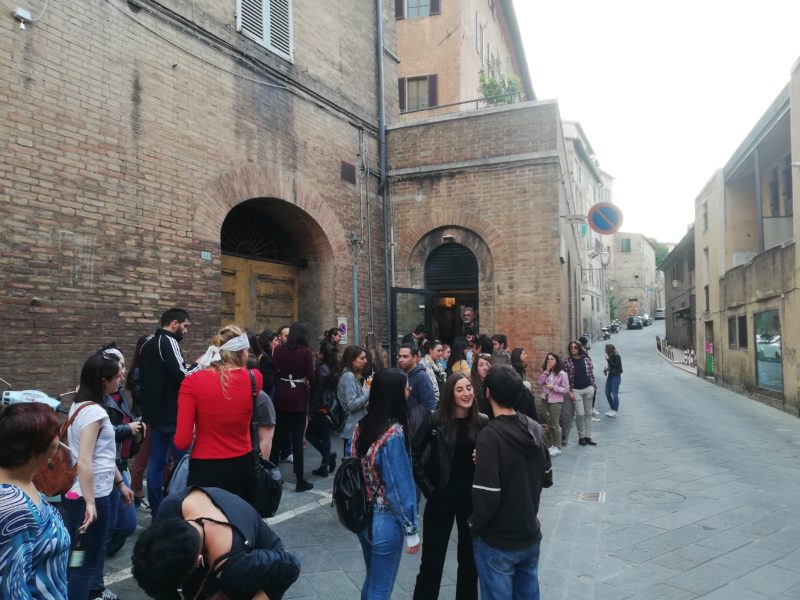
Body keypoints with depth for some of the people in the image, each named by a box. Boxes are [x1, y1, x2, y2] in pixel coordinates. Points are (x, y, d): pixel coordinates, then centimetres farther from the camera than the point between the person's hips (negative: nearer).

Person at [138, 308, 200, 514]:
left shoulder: (147, 344, 13)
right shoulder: (169, 342, -15)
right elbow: (181, 376, -25)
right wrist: (198, 365, -8)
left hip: (154, 412, 9)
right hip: (172, 414, -9)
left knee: (156, 462, 11)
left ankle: (156, 510, 17)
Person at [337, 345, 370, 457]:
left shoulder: (352, 376, 15)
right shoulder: (348, 376, -15)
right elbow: (352, 405, -20)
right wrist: (369, 392, -19)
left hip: (354, 429, 10)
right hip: (353, 430, -10)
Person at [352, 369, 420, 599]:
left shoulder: (361, 426, -3)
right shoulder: (394, 433, -25)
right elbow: (402, 486, -20)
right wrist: (412, 531, -11)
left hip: (363, 517, 7)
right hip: (385, 522, -7)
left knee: (371, 580, 25)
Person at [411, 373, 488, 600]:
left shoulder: (483, 422, -5)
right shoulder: (435, 420, -11)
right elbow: (413, 456, -5)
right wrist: (427, 487, -7)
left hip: (473, 498, 2)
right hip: (441, 497, -2)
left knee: (470, 556, 18)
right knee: (432, 556, 8)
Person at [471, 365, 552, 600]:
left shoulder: (490, 435, -25)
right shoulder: (534, 428, -4)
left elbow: (487, 496, -25)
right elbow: (547, 479, 7)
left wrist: (476, 528, -9)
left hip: (498, 543, -6)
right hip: (531, 536, 6)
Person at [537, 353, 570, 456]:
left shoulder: (562, 374, -9)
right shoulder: (547, 372, 9)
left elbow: (566, 389, -11)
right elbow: (540, 382, -4)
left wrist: (553, 387, -20)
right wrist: (546, 370, -9)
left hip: (555, 401, -6)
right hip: (545, 399, 6)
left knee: (555, 424, -2)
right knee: (550, 424, 12)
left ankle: (558, 447, 6)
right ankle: (554, 445, 22)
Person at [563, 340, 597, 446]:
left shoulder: (586, 359, 3)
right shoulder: (567, 361, -3)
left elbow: (591, 374, 7)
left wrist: (593, 386, 3)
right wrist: (569, 391, -9)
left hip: (588, 389, 2)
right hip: (576, 390, -2)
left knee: (588, 413, 7)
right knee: (580, 414, -4)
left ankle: (588, 436, 15)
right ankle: (581, 436, 11)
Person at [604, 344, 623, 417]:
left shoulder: (616, 356, -15)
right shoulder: (610, 356, 5)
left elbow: (616, 366, -24)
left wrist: (608, 360, -26)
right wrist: (606, 369, 0)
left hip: (616, 376, -8)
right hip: (610, 375, 8)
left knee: (615, 394, -3)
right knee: (607, 393, 10)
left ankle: (615, 411, 7)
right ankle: (612, 409, 23)